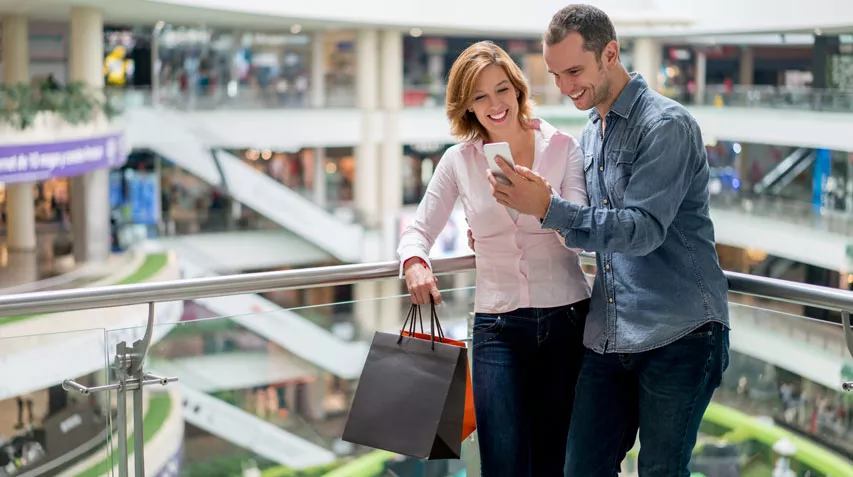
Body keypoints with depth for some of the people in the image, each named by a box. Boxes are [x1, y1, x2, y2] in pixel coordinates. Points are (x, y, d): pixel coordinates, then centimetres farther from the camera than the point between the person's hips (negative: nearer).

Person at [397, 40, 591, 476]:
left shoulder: (562, 147, -1)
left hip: (566, 320, 0)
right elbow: (420, 229, 8)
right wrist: (414, 262, -15)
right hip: (498, 325, 0)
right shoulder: (459, 161, 3)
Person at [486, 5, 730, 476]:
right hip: (609, 338, 7)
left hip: (677, 335, -7)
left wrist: (549, 208, -27)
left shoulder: (667, 126, -11)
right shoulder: (589, 136, 15)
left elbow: (644, 230, -20)